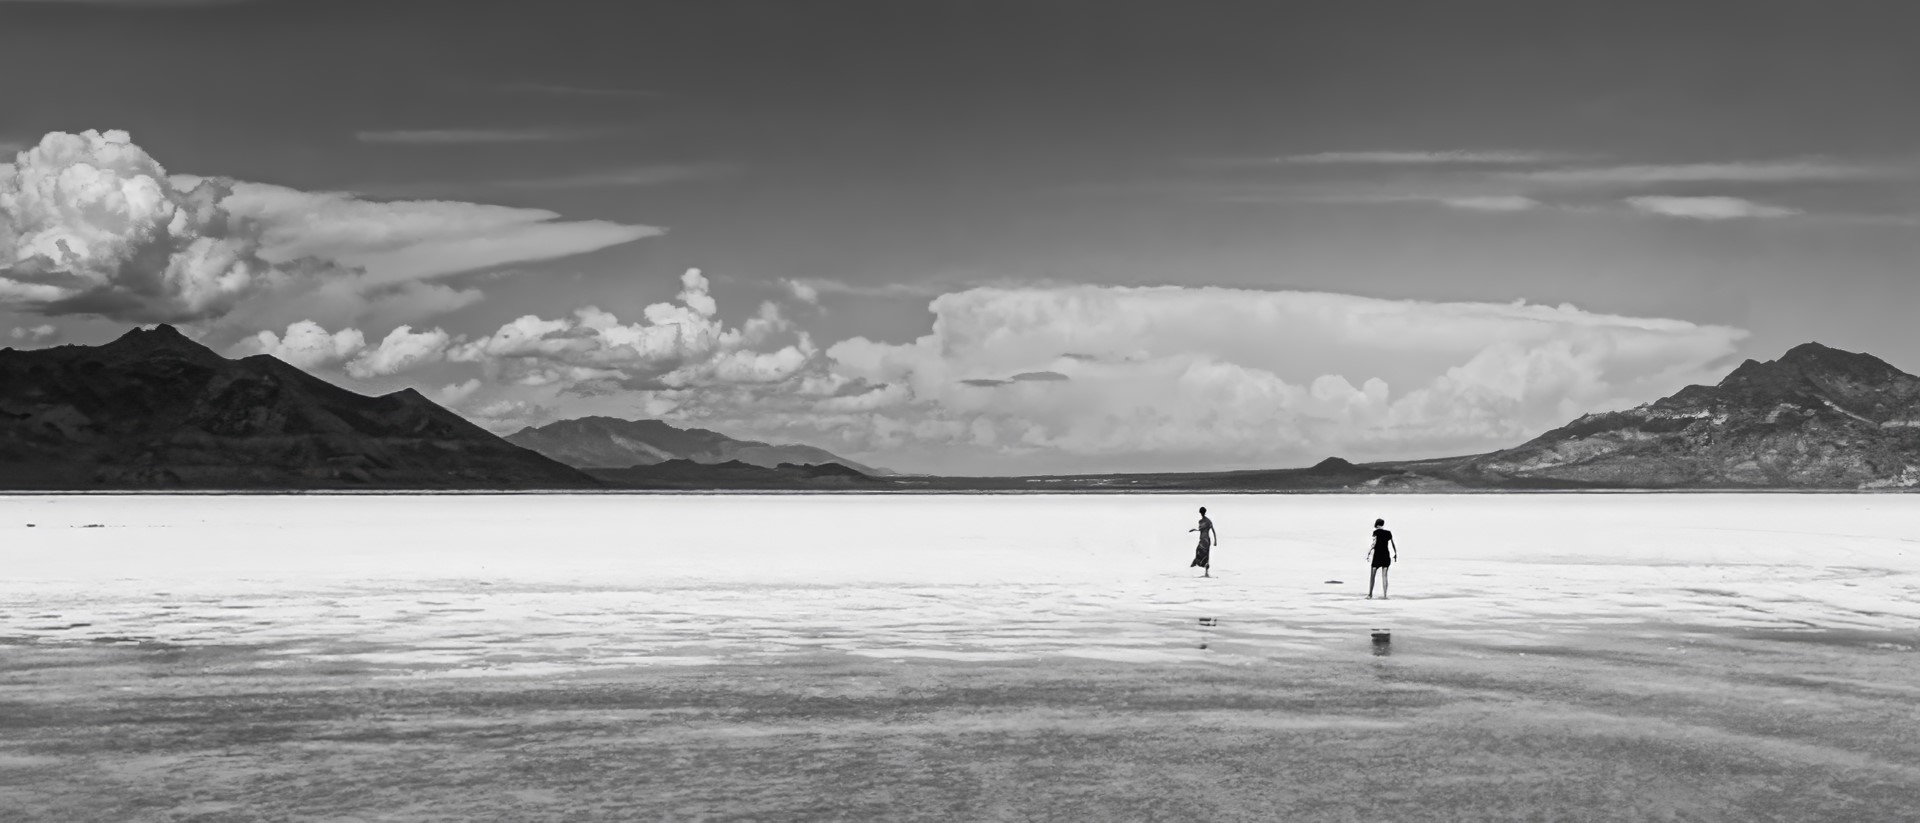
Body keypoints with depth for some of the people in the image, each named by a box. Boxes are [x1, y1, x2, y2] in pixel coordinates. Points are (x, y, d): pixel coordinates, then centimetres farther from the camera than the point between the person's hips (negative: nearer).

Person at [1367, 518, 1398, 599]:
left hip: (1377, 556, -4)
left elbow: (1374, 543, -15)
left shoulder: (1376, 532, -5)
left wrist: (1369, 552, -12)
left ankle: (1370, 594, 4)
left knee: (1372, 575, 5)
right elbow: (1393, 544, 9)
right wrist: (1395, 553, 19)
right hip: (1386, 556, 4)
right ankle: (1384, 595, 1)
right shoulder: (1388, 533, 5)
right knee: (1384, 576, 6)